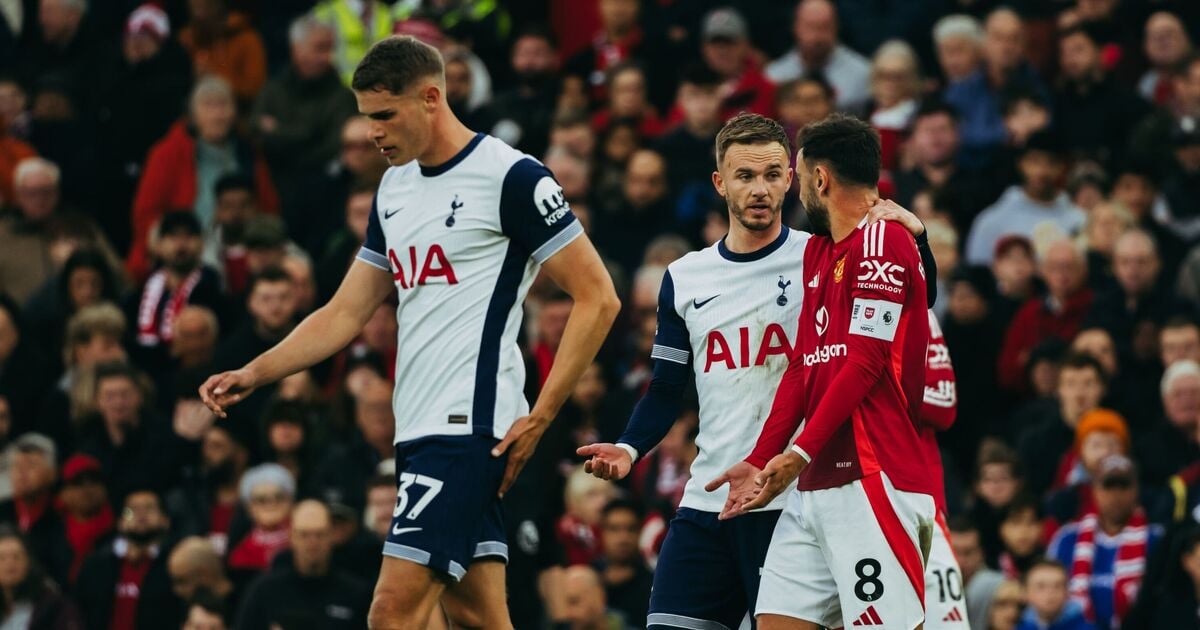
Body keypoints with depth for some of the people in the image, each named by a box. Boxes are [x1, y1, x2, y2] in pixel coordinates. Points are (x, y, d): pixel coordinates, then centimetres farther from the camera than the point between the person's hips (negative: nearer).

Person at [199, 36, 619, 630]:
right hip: (418, 427, 9)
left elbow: (597, 298, -9)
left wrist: (540, 417, -13)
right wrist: (252, 374, 8)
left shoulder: (511, 177, -8)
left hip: (467, 425, -9)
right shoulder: (394, 187, 17)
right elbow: (345, 313, 21)